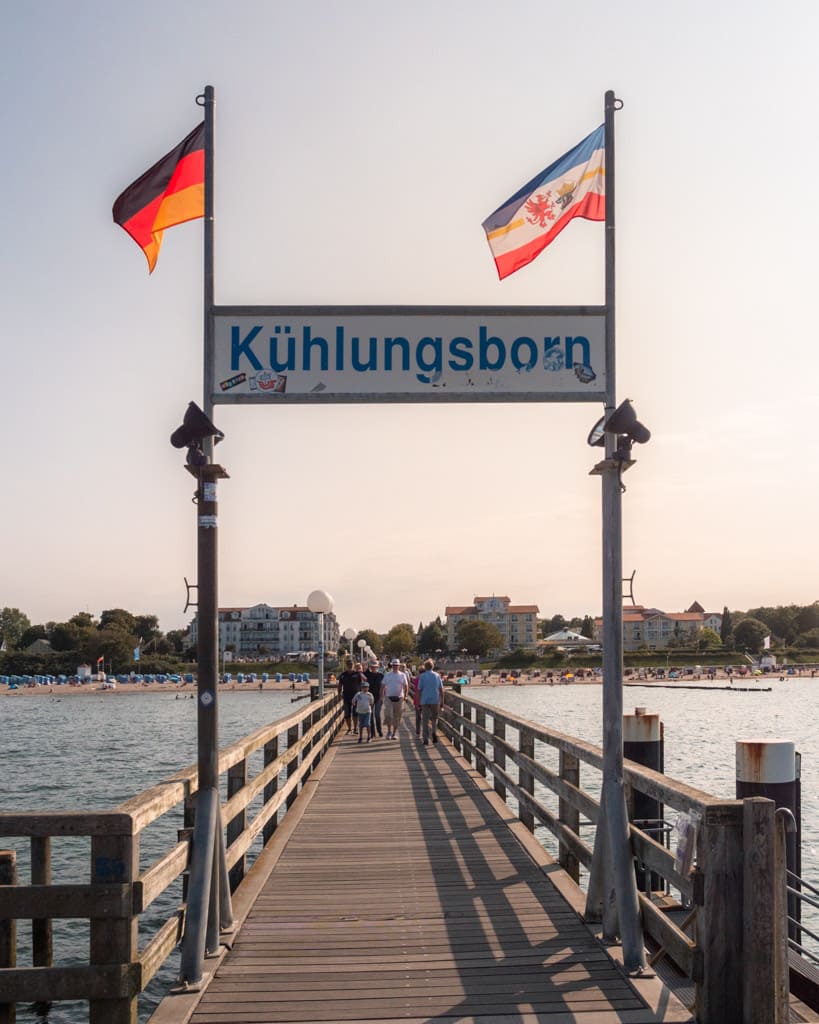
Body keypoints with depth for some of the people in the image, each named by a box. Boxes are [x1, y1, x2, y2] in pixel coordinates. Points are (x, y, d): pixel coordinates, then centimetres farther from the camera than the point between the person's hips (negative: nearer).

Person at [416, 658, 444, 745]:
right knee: (434, 719, 17)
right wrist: (442, 702, 10)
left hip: (425, 701, -2)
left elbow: (419, 690, -4)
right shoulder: (437, 675, 4)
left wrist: (418, 702, 2)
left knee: (425, 720, 4)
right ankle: (434, 732, -7)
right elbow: (441, 690, 4)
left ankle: (426, 739, 1)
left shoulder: (422, 676, -3)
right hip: (435, 701, 2)